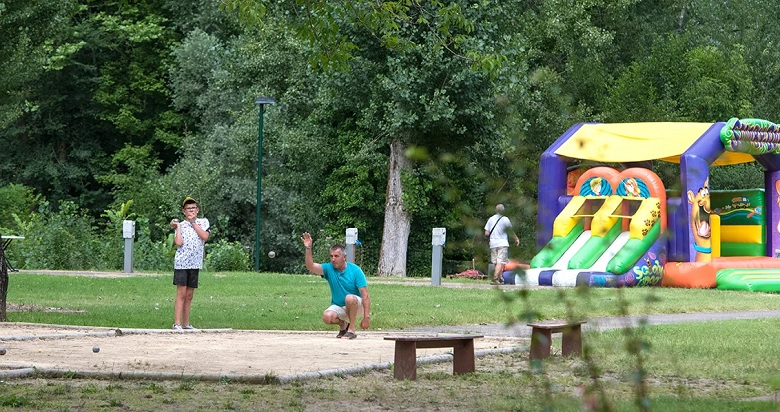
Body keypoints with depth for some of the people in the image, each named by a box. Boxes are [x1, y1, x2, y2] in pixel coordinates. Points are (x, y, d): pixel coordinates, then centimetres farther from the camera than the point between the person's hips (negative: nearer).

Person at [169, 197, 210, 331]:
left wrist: (193, 222, -6)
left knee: (189, 295, 9)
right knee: (181, 293, -10)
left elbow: (205, 237, -9)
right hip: (181, 263, -3)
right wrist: (177, 227, -7)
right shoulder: (180, 225, 3)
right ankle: (177, 323, -12)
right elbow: (178, 243, -12)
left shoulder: (203, 222, 10)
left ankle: (185, 323, 15)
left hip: (195, 264, 3)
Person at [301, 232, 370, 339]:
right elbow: (311, 267, -20)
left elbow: (365, 295, -16)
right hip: (338, 306, 3)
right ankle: (343, 324, 7)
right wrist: (308, 249, -32)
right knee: (327, 317, -28)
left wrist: (366, 317, -23)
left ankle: (351, 330, -21)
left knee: (349, 298, -36)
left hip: (355, 305, -3)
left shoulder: (355, 270, -13)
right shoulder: (329, 268, -4)